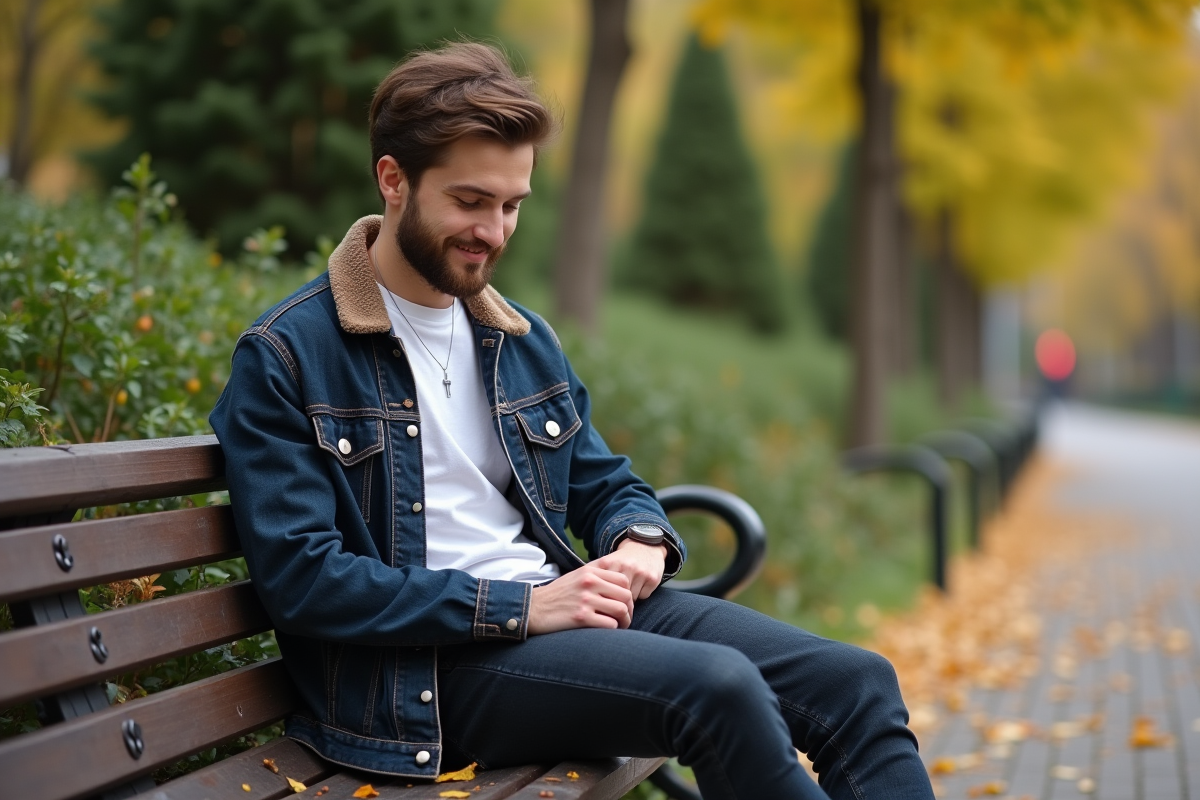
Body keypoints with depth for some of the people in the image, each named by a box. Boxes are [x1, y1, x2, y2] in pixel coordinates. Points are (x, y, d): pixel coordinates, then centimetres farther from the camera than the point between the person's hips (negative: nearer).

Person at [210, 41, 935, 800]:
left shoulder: (525, 339, 15)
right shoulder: (284, 358, -6)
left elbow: (608, 486, 23)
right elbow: (301, 577, -14)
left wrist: (641, 541, -4)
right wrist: (517, 607, -18)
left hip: (563, 606, 7)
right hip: (425, 665, -7)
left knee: (860, 683, -9)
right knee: (718, 686, -30)